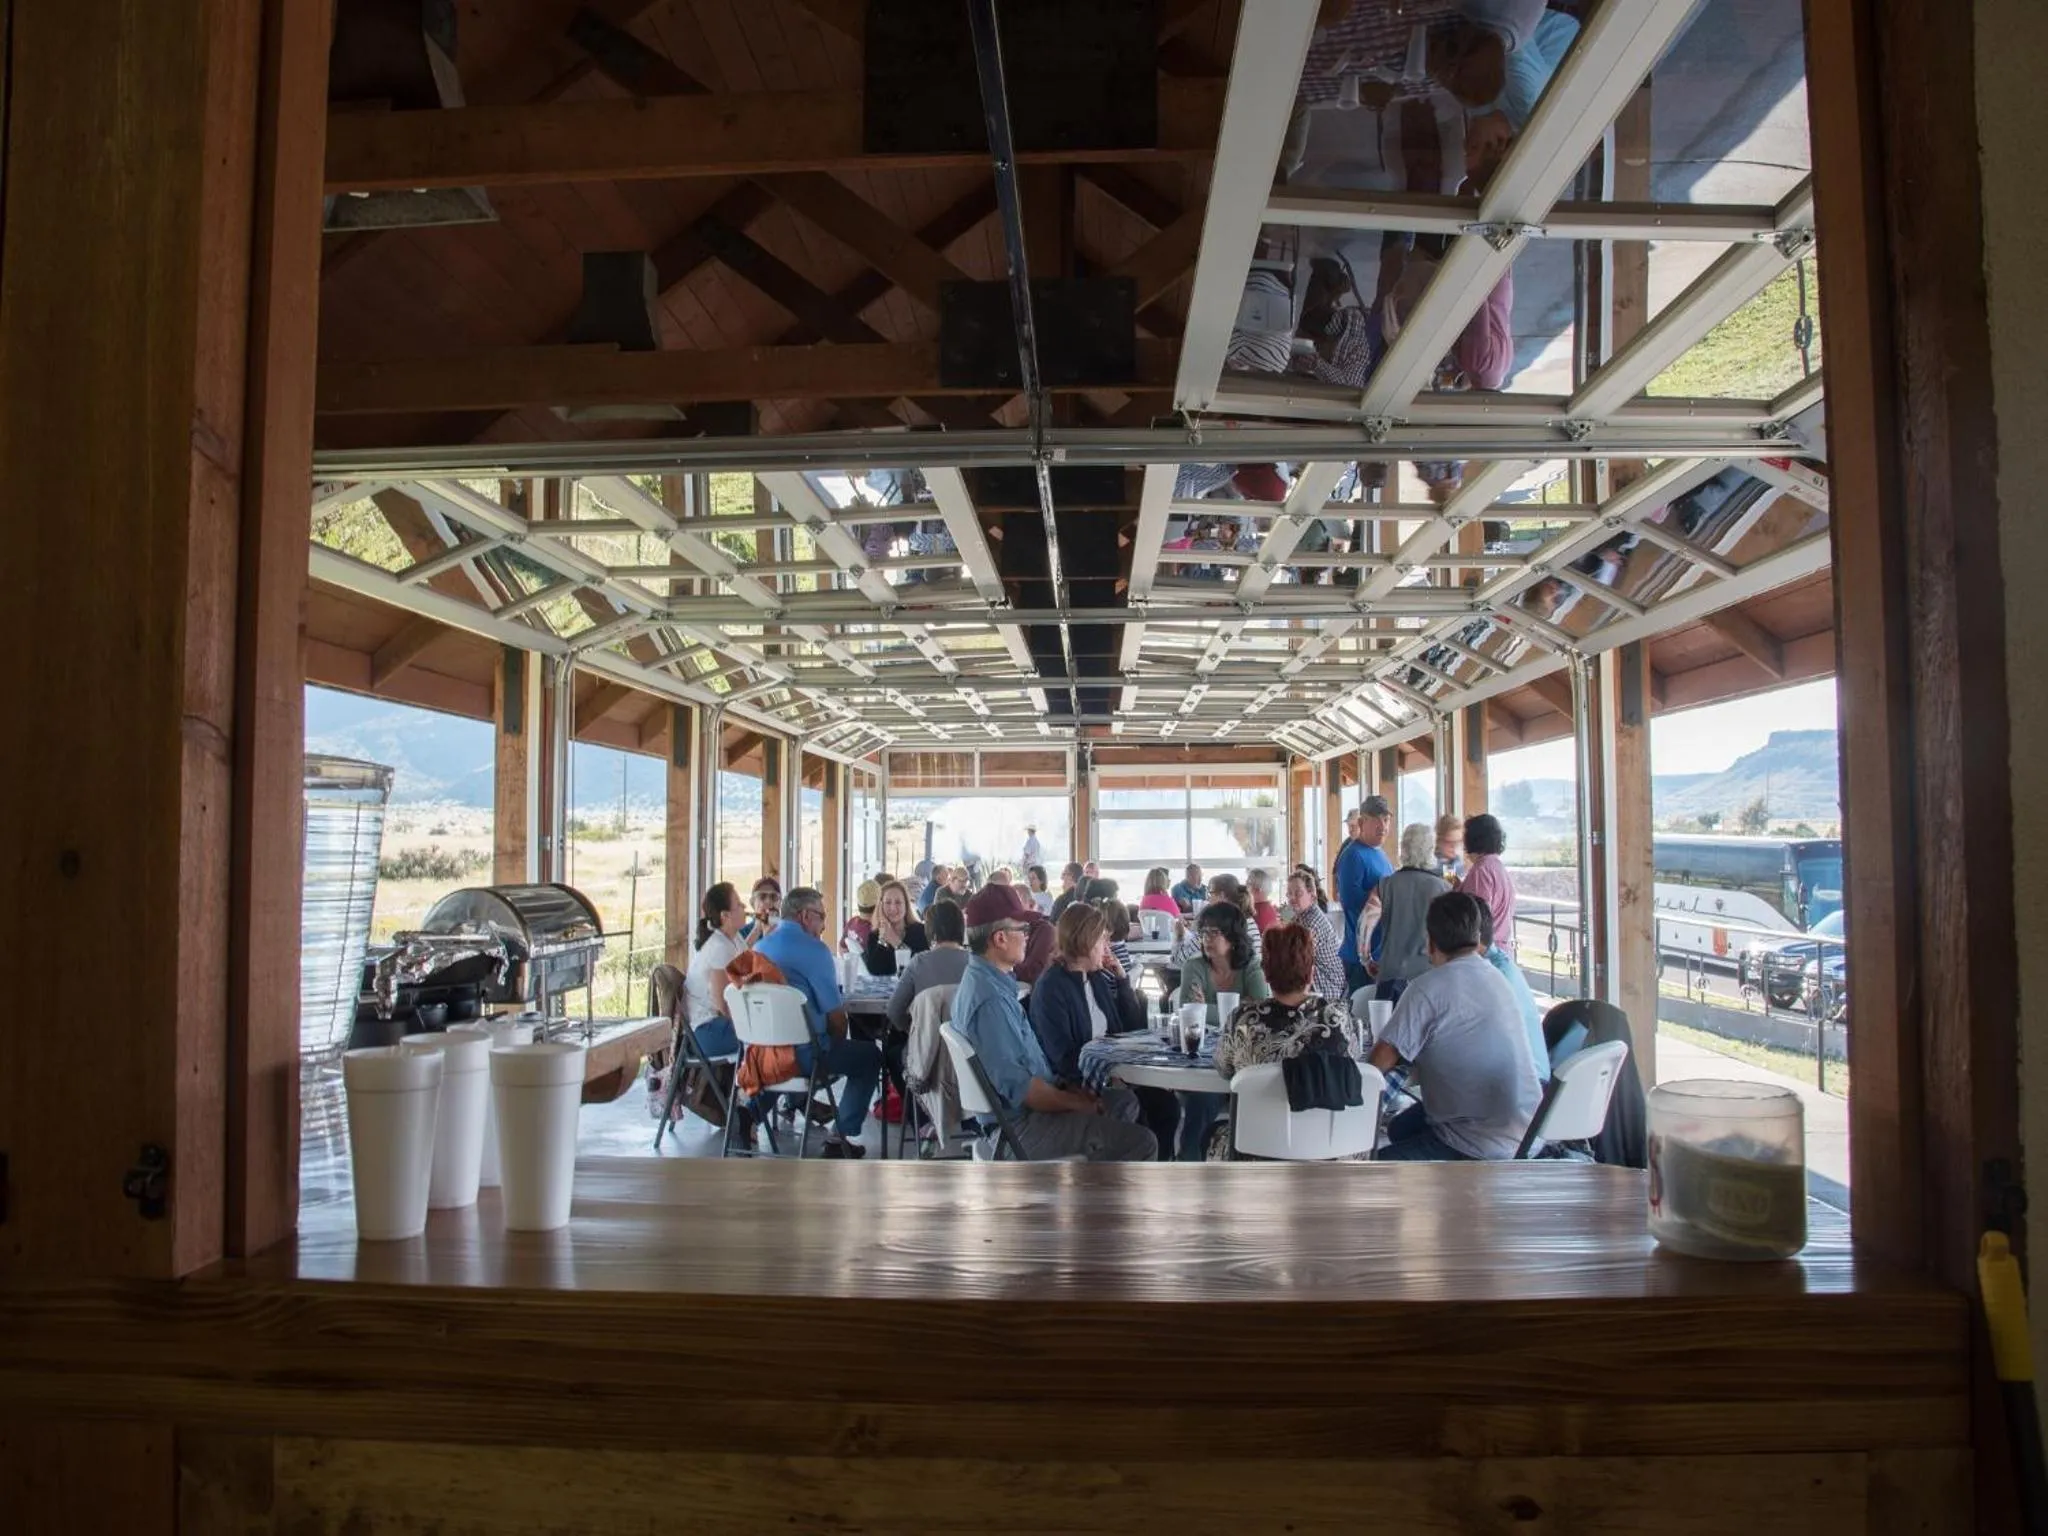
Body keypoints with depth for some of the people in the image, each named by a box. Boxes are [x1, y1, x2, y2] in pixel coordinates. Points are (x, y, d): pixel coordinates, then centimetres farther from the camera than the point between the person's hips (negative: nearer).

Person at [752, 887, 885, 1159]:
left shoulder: (759, 947, 10)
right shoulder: (813, 948, -13)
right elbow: (836, 1015, -12)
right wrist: (837, 1042, 9)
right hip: (801, 1054, -8)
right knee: (870, 1054, 14)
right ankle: (840, 1136, 9)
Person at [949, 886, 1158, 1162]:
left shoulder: (986, 979, 8)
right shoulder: (990, 998, -26)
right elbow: (1016, 1085, -27)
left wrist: (1070, 1088, 8)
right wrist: (1076, 1104, -14)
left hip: (1031, 1103, 11)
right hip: (1020, 1124, -11)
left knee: (1125, 1102, 21)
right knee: (1141, 1144, -14)